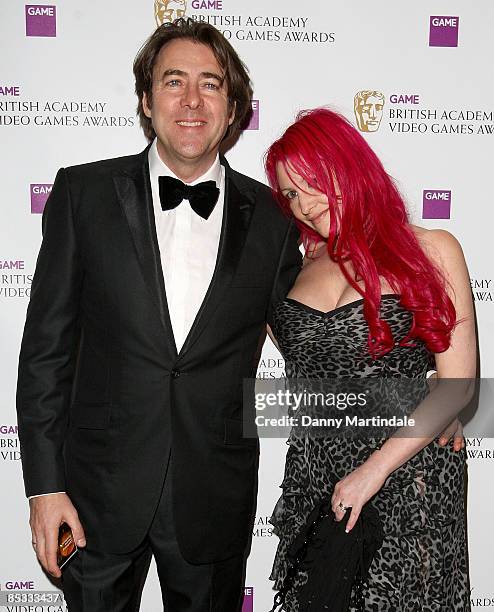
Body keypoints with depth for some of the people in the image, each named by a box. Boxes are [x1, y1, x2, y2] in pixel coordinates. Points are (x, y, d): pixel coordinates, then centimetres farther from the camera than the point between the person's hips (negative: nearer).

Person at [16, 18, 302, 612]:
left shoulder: (271, 217, -2)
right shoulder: (84, 192, -5)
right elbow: (46, 345, -3)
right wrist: (45, 486, -5)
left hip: (216, 501, 1)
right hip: (100, 492, 0)